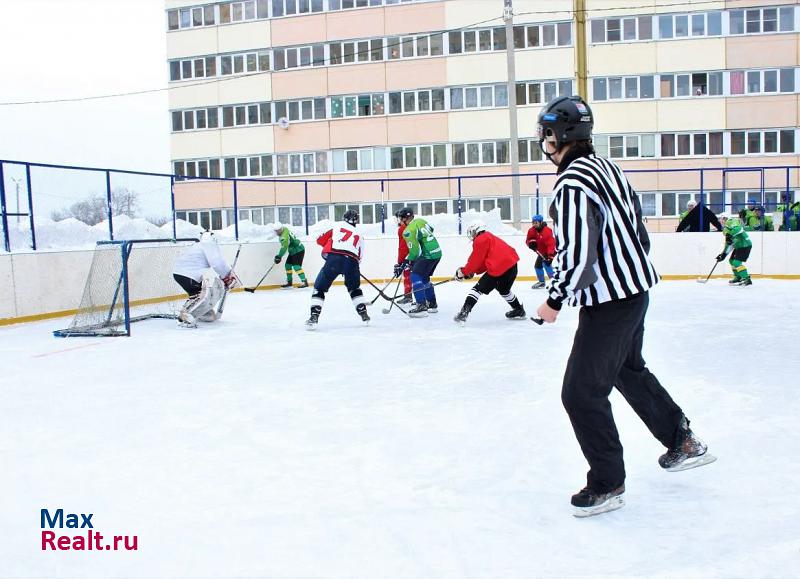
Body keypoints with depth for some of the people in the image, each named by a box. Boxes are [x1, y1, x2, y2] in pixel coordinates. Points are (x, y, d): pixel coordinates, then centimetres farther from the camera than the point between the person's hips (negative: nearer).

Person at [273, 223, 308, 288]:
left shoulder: (285, 236, -25)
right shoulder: (284, 230, 6)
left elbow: (284, 247, -30)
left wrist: (279, 256, -27)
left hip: (299, 250, -11)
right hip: (293, 251, 11)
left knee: (296, 266, -19)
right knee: (288, 265, 10)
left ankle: (304, 282, -23)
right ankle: (289, 282, 18)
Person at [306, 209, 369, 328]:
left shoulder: (337, 225, 21)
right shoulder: (359, 235, 29)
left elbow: (320, 239, 20)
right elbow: (359, 257, 24)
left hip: (334, 258, -3)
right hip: (352, 261, 3)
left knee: (319, 288, 8)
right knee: (354, 288, 28)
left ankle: (314, 317, -4)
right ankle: (364, 314, 24)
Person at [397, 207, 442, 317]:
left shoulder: (408, 231, -16)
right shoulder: (420, 221, 8)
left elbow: (415, 250, -17)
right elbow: (431, 229, 25)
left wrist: (407, 261, -5)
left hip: (428, 255, -9)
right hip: (437, 252, 9)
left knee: (416, 277, -11)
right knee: (424, 278, 21)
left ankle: (421, 306, -19)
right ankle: (432, 304, 29)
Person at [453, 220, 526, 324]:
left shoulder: (480, 240, -4)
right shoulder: (490, 237, 26)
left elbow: (476, 260, -5)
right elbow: (484, 260, 22)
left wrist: (464, 272, 6)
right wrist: (471, 272, 15)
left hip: (498, 269, -9)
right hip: (512, 265, 9)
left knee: (478, 289, -4)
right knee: (504, 289, 31)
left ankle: (464, 312, -13)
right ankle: (519, 310, 43)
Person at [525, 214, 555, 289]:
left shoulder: (547, 231, -31)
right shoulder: (532, 230, -7)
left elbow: (551, 243, -37)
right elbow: (528, 240, 2)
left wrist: (550, 255, -47)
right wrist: (531, 242, -24)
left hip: (550, 250, -9)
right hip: (541, 251, 9)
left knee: (546, 263, -26)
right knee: (538, 265, 12)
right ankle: (541, 281, 30)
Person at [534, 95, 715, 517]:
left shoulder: (573, 184, -21)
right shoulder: (606, 168, 10)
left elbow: (578, 253, -25)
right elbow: (637, 232, 16)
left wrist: (555, 300, -14)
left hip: (609, 303, -11)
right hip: (635, 291, 11)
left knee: (581, 392, -2)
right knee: (629, 370, 28)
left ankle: (607, 485, 10)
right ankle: (683, 443, 42)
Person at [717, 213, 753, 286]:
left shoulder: (731, 222, -8)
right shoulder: (726, 229, 22)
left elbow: (738, 228, -32)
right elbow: (729, 244, 22)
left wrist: (730, 235, -40)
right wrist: (724, 254, 17)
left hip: (745, 245, -11)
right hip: (739, 246, 11)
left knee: (736, 262, -17)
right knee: (732, 261, 19)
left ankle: (747, 279, -17)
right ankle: (738, 277, 31)